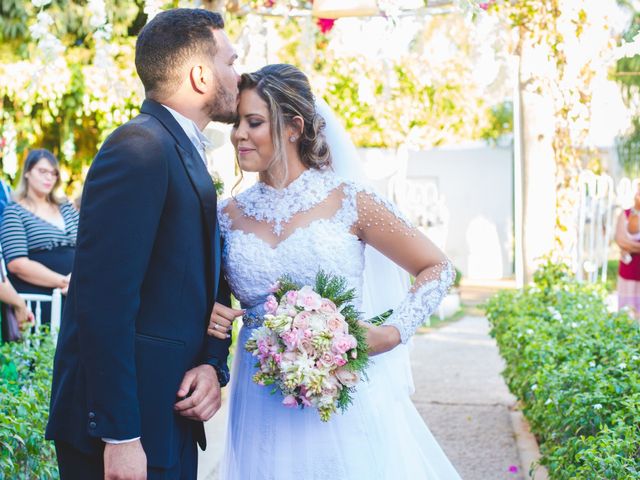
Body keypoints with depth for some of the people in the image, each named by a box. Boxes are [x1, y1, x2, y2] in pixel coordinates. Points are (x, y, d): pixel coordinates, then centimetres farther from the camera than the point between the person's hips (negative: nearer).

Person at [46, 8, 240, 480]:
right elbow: (104, 302, -23)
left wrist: (213, 365, -4)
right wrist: (119, 436, -23)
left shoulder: (185, 156, 13)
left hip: (172, 419, 9)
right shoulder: (139, 148, -16)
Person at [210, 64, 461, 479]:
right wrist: (206, 315, -7)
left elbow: (437, 268, 2)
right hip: (264, 406, 3)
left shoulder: (349, 202, -6)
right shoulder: (228, 216, 3)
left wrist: (393, 333, -11)